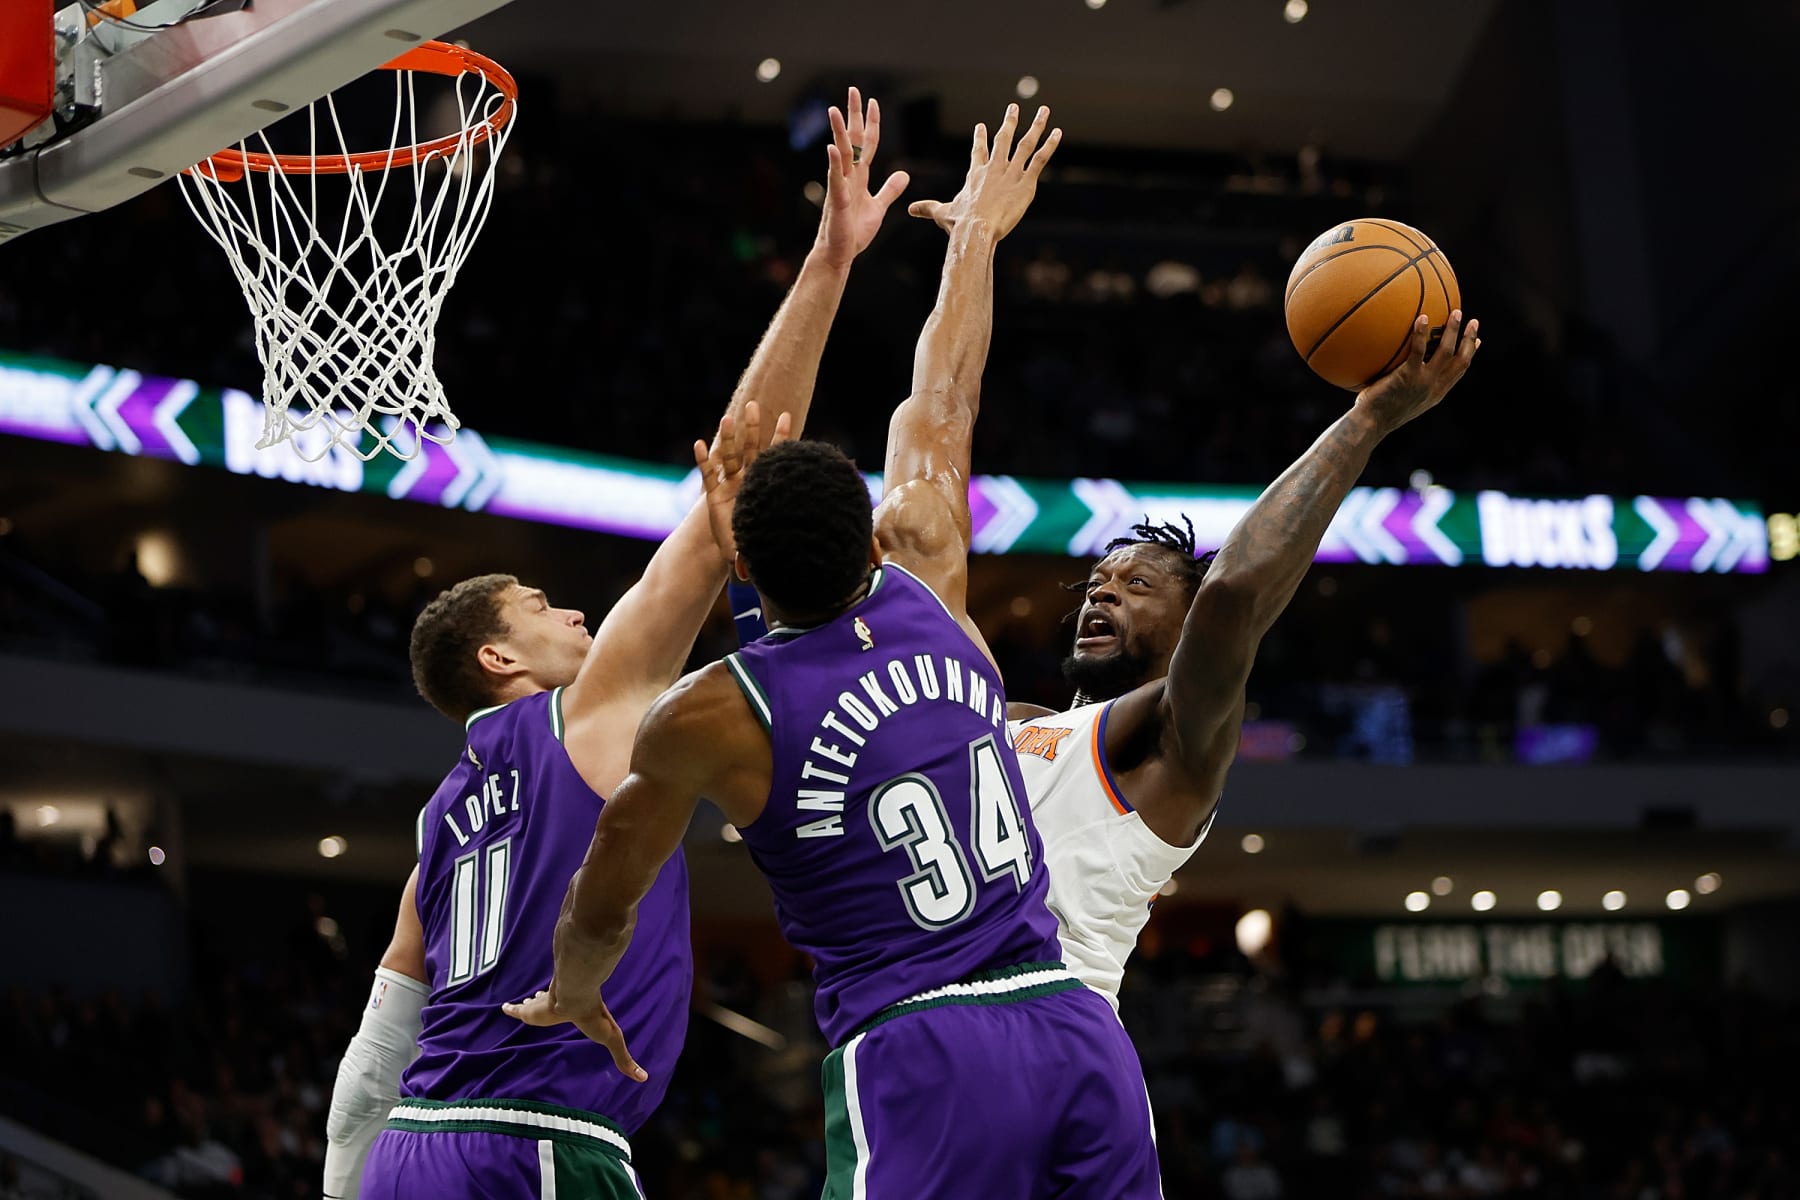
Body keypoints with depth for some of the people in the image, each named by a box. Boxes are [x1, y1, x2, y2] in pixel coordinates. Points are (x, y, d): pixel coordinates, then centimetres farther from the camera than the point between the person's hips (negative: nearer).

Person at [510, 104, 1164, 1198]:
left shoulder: (711, 716, -3)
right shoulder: (930, 595, 7)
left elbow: (604, 908, 12)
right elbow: (939, 413, 25)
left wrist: (574, 997, 34)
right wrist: (976, 235, 41)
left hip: (917, 1056, -5)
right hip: (1077, 1026, 5)